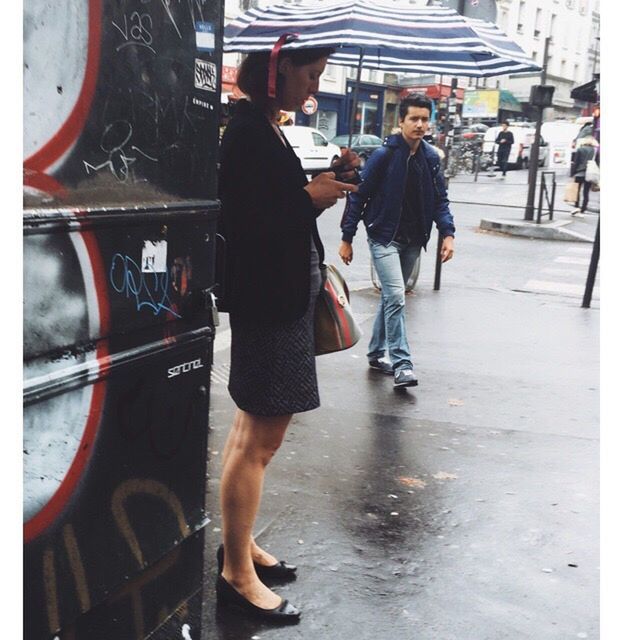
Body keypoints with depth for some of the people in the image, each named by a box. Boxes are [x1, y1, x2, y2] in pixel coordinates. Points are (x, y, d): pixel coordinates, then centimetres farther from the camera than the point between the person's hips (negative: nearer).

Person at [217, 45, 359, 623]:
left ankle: (239, 545, 31)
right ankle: (237, 574, 8)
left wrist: (328, 183, 1)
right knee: (262, 437, -3)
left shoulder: (265, 129, 11)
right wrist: (311, 197, -14)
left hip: (283, 297, 10)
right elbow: (247, 224, -23)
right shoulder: (248, 130, -17)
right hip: (267, 302, -10)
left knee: (253, 426, 17)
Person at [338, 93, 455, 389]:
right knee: (395, 297, -15)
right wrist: (347, 238, -8)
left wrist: (447, 233, -5)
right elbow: (358, 196, -8)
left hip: (413, 240, 6)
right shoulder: (384, 154, -12)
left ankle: (377, 353, 29)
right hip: (384, 237, -6)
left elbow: (440, 199, 9)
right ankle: (401, 364, -12)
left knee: (391, 296, 15)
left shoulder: (431, 157, 4)